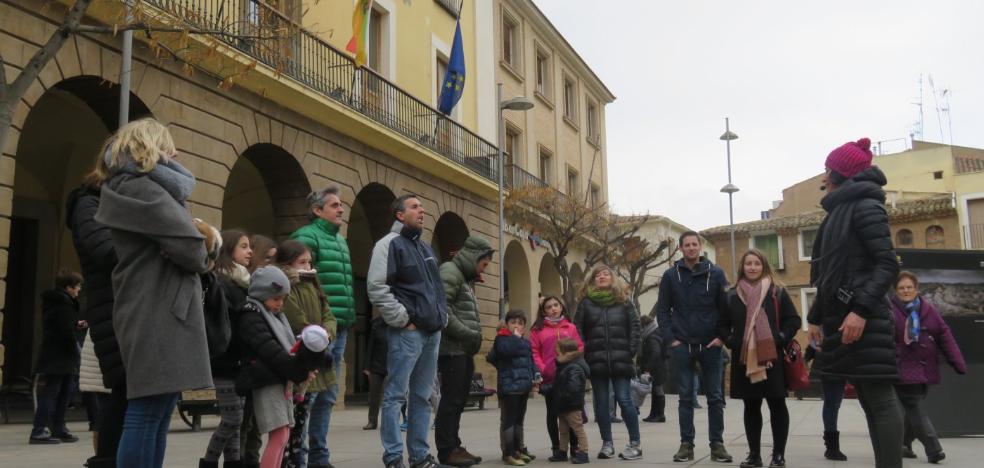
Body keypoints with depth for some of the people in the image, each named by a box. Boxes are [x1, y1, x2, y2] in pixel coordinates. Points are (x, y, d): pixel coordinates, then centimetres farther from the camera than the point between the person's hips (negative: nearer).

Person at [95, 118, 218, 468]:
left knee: (157, 414, 11)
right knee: (148, 414, -11)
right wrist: (200, 257, 3)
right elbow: (190, 248, -18)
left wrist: (204, 234, 0)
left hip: (157, 313, 10)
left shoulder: (130, 189, 23)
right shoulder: (142, 189, -10)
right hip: (158, 315, -10)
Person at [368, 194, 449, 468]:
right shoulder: (390, 244, -5)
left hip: (432, 332, 8)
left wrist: (442, 317, 14)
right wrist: (402, 319, -15)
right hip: (407, 332, -8)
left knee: (422, 396, 11)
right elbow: (376, 287, -15)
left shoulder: (426, 248, 21)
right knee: (396, 395, -5)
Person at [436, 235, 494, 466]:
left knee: (459, 400, 13)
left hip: (464, 350, 10)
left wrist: (475, 336, 7)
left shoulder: (465, 278, 22)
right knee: (451, 399, -6)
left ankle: (454, 446, 20)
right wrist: (466, 334, -18)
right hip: (452, 348, -10)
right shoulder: (450, 271, -8)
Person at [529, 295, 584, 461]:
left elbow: (580, 347, 7)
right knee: (552, 414, 6)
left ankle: (575, 446, 18)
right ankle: (557, 448, 13)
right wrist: (541, 370, -12)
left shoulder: (570, 327, 10)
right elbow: (534, 352, -1)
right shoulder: (538, 330, 5)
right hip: (549, 378, -1)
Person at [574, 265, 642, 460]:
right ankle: (607, 443, 15)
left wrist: (632, 351, -4)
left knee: (624, 399, -5)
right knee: (601, 403, 6)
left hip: (620, 359, -1)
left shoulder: (623, 300, 7)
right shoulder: (586, 302, 7)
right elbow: (578, 329, 5)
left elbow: (634, 326, 4)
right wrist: (583, 354, -4)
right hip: (596, 360, 1)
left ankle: (635, 443, 4)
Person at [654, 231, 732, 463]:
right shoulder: (670, 275, 3)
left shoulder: (715, 273, 1)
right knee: (686, 397, 5)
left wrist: (722, 336, -8)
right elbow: (662, 309, 4)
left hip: (711, 345, 0)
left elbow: (726, 307, 2)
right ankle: (686, 443, 10)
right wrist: (670, 338, -5)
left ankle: (717, 444, 11)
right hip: (682, 345, 0)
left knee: (715, 397, 4)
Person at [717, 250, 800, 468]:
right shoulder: (732, 295, 8)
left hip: (772, 358, -2)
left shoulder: (777, 292, 2)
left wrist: (780, 339, -10)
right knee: (751, 407, 7)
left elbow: (794, 320, 2)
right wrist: (731, 342, -3)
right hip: (744, 359, 2)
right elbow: (722, 324, 13)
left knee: (777, 405, 1)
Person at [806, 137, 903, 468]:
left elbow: (887, 264, -15)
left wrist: (861, 310, -25)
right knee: (869, 400, 10)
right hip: (842, 316, 9)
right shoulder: (840, 212, 19)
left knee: (880, 399, -9)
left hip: (862, 319, -9)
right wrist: (817, 316, 20)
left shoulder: (865, 206, -7)